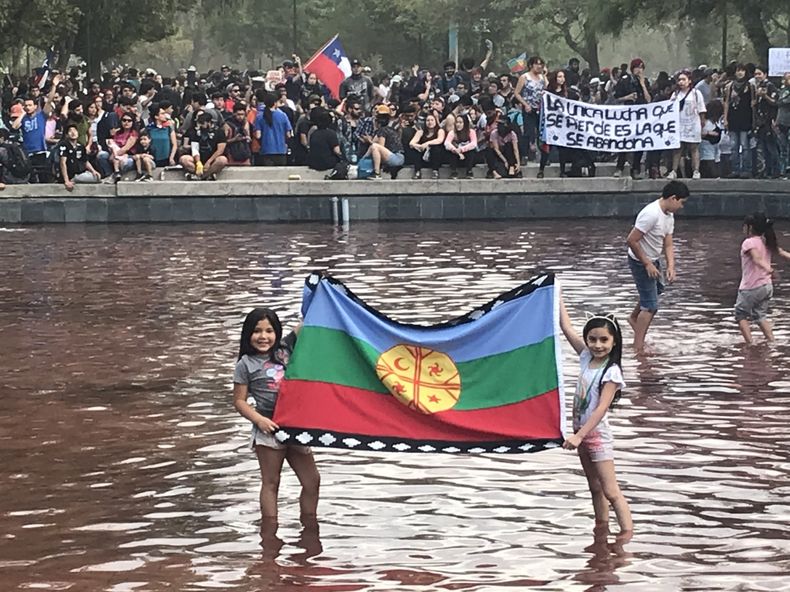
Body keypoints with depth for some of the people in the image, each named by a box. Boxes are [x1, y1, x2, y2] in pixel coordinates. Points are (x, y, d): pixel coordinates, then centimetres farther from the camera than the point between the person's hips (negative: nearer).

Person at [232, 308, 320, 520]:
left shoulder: (285, 349, 9)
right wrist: (259, 419, -17)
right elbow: (239, 401, -3)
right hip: (269, 429, -5)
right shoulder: (245, 364, -3)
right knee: (271, 482, 0)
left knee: (312, 480, 5)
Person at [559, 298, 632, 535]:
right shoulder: (587, 357, 2)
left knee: (611, 492, -9)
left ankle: (628, 533, -9)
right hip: (581, 431, 8)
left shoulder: (612, 373, -18)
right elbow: (567, 329, 8)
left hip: (597, 434, -8)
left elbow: (601, 408, -24)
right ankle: (601, 529, 24)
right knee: (595, 488, 16)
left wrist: (579, 436, -29)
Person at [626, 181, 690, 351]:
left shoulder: (669, 216, 1)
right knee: (651, 305, -7)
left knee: (657, 290, 31)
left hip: (652, 260, 10)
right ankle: (638, 346, -2)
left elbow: (668, 245, 3)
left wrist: (671, 266, -13)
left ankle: (634, 318, 51)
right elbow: (631, 241, -29)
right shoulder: (651, 214, -30)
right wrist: (647, 264, -23)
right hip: (640, 262, -10)